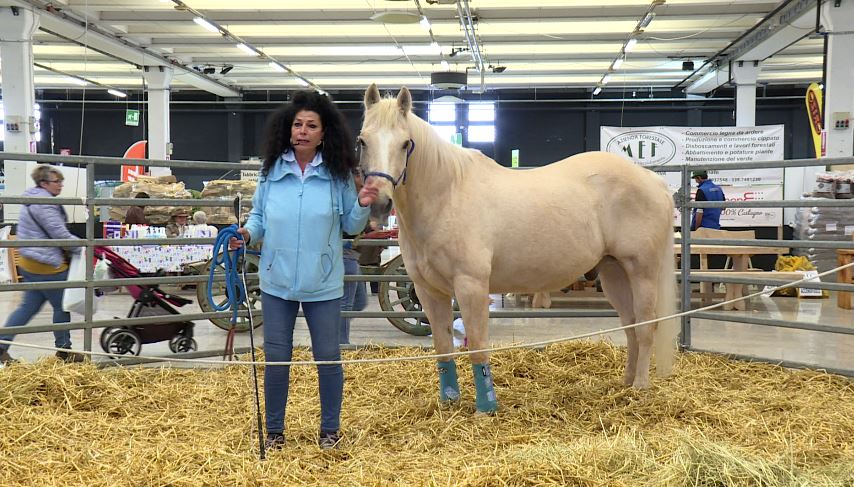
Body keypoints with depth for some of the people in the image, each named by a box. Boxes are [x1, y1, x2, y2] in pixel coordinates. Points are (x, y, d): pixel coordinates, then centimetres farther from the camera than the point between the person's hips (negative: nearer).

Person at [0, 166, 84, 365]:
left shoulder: (33, 201, 17)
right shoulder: (44, 203, -18)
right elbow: (60, 234, -21)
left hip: (31, 264, 10)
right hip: (47, 266, -10)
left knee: (29, 307, 14)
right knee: (62, 306, 3)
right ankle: (64, 350, 15)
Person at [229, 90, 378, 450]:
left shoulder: (338, 174, -5)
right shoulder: (271, 170, -2)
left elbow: (350, 226, 1)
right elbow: (259, 215, 7)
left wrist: (363, 206, -18)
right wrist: (247, 233, -13)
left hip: (322, 284, -1)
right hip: (277, 281, 1)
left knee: (328, 356, 9)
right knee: (276, 357, 11)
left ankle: (330, 430, 27)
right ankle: (274, 431, 27)